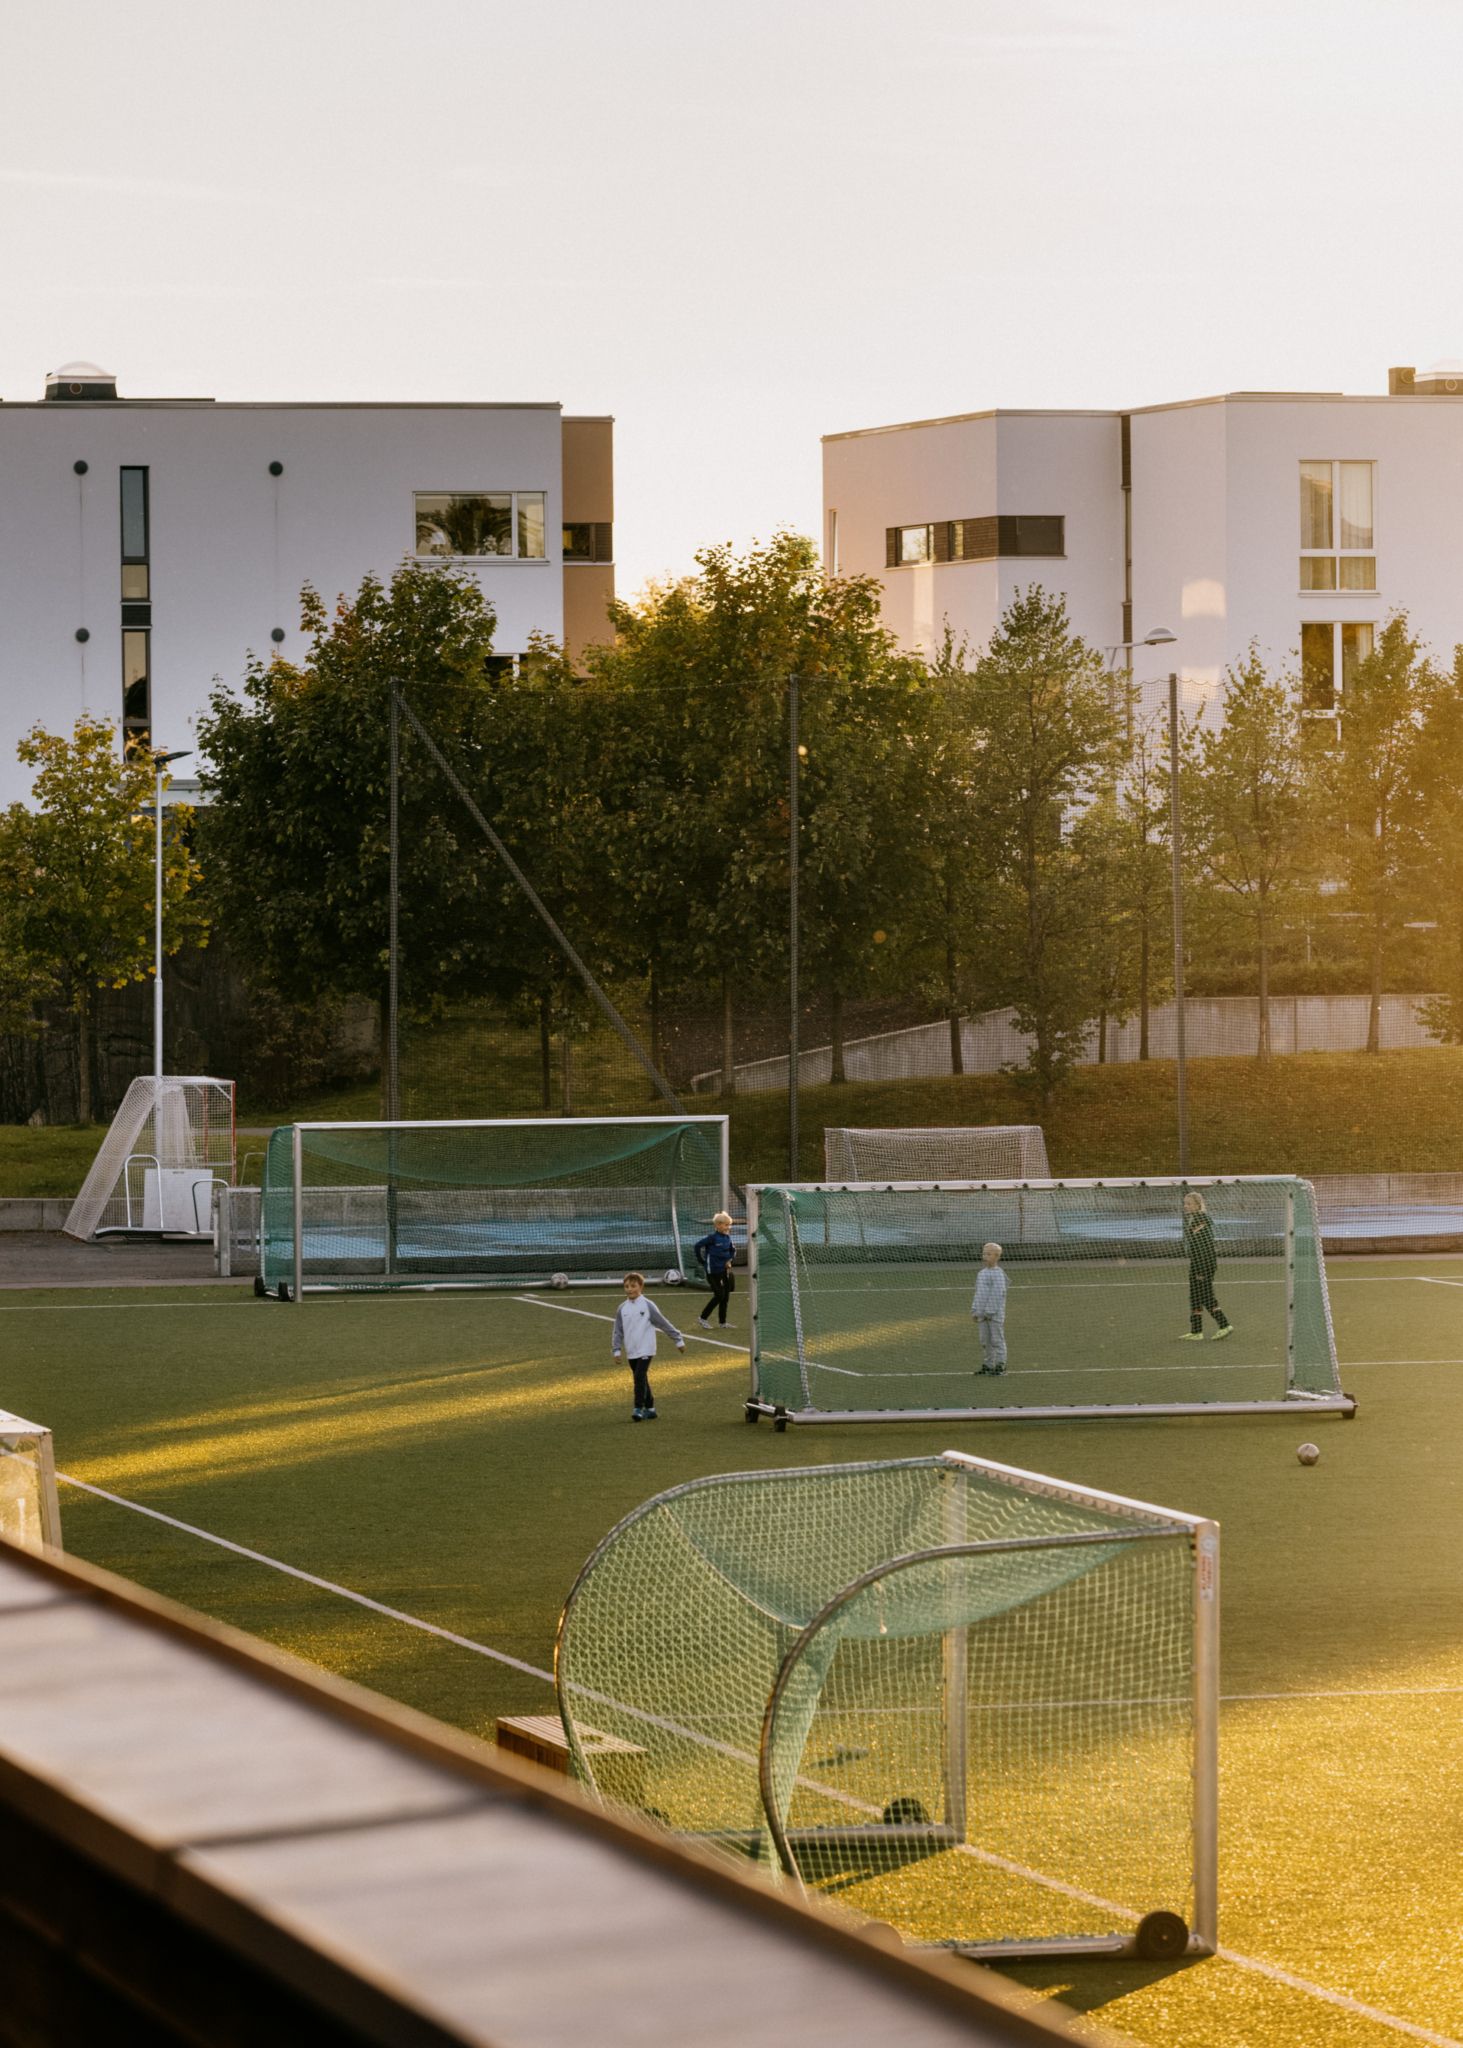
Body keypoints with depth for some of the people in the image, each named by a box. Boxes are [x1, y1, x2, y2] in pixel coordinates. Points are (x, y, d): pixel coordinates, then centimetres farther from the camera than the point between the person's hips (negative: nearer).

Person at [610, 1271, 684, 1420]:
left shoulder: (648, 1306, -7)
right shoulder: (622, 1309, 4)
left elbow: (664, 1324, -2)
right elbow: (617, 1331, 8)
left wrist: (678, 1339, 3)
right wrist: (616, 1350, 0)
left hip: (645, 1350, -5)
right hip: (631, 1352, 5)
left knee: (640, 1377, -17)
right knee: (641, 1380, 12)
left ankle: (639, 1409, -17)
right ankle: (650, 1409, 22)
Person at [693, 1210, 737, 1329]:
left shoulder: (727, 1237, 4)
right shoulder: (712, 1237, -16)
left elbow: (732, 1250, 22)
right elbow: (697, 1246, -17)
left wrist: (729, 1260, 5)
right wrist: (703, 1262, -10)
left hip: (724, 1270, 7)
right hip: (713, 1271, -7)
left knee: (725, 1296, 7)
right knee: (719, 1295, -7)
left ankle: (722, 1322, 17)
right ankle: (703, 1318, 7)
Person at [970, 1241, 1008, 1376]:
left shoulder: (997, 1274, -12)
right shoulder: (981, 1274, 12)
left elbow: (997, 1294, -16)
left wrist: (989, 1311, -17)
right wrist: (975, 1310, 14)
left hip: (995, 1314, -8)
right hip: (982, 1314, 8)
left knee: (997, 1340, -1)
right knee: (985, 1341, 11)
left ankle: (1000, 1365, 4)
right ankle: (987, 1365, 18)